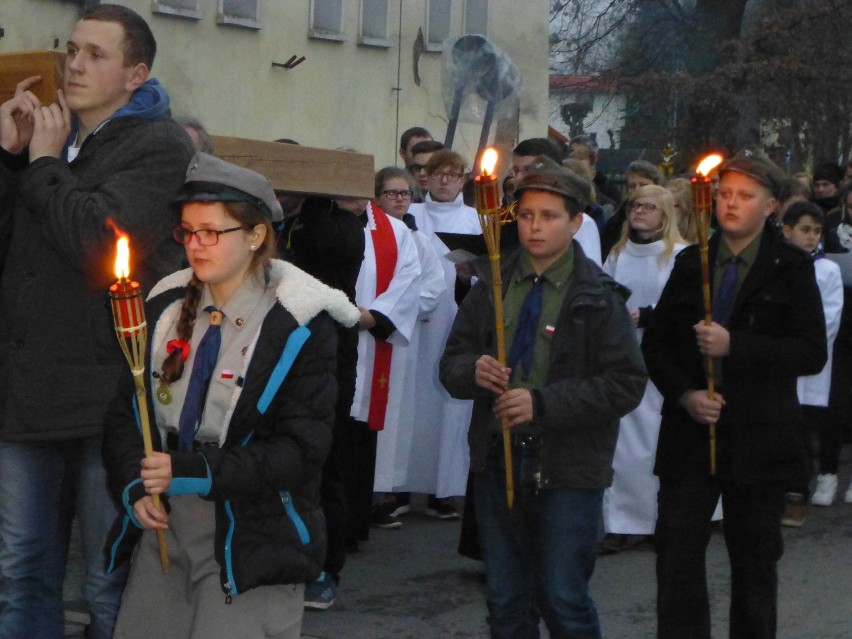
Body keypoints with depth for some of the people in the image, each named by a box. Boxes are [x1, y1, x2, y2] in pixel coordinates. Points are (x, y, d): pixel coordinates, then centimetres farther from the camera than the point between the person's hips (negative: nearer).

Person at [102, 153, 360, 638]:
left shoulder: (299, 326, -8)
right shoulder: (166, 307, 7)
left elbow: (302, 448, -13)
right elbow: (124, 410, 10)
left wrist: (195, 471, -21)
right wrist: (133, 485, -9)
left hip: (249, 542, -5)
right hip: (163, 526, 5)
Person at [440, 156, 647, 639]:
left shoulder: (598, 298, -6)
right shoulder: (492, 285, 7)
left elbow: (626, 384, -12)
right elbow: (451, 363, 9)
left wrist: (544, 403, -20)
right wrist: (473, 370, -15)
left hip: (568, 471, -4)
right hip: (498, 464, 4)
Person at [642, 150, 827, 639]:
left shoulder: (792, 268, -3)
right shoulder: (691, 263, 7)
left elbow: (812, 353, -10)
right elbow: (656, 342, 8)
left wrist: (735, 346, -21)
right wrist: (684, 393, -10)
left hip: (757, 439, -2)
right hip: (690, 430, 2)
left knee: (755, 560, 11)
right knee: (677, 551, -1)